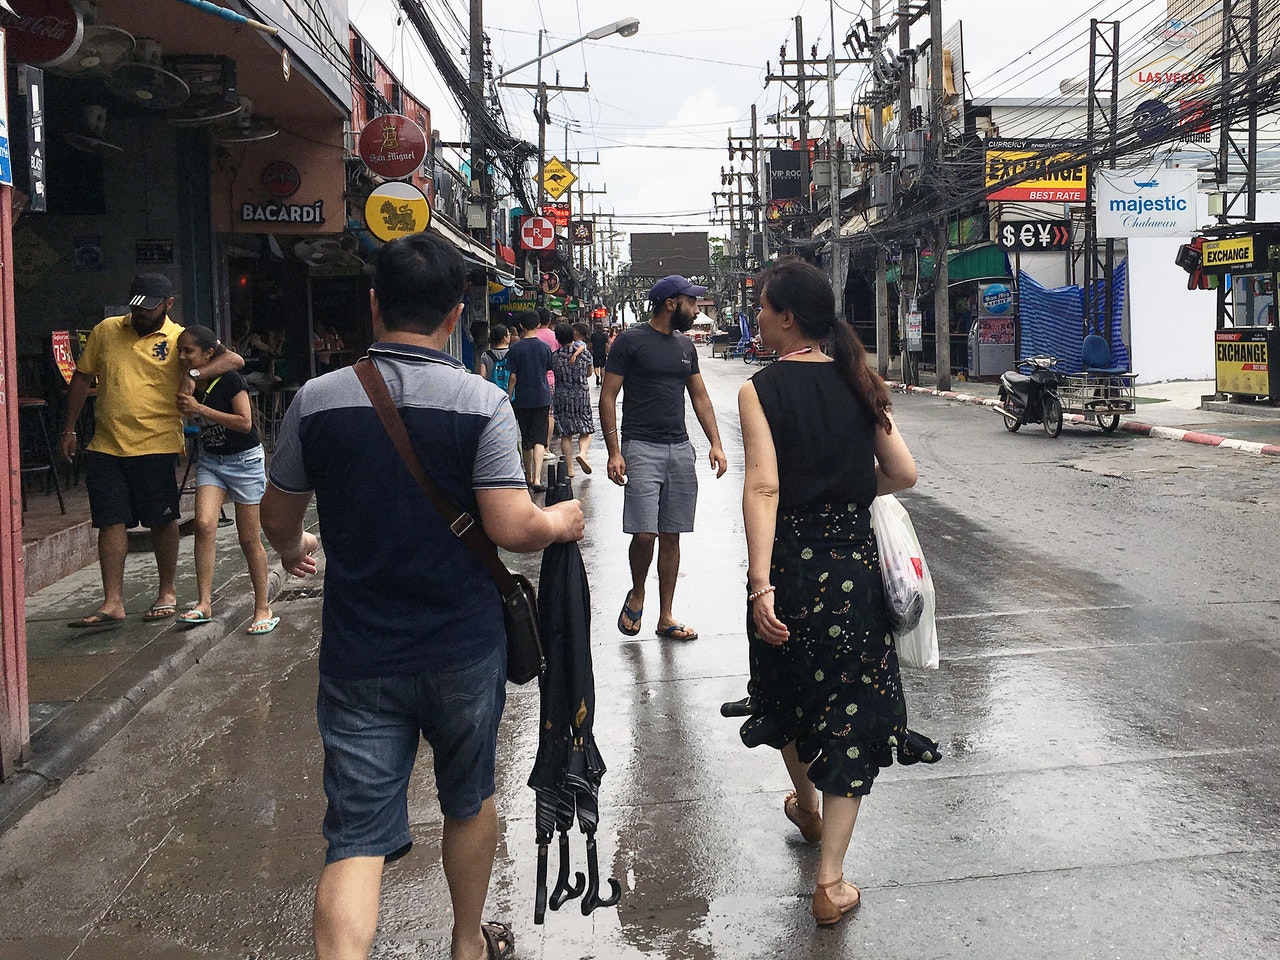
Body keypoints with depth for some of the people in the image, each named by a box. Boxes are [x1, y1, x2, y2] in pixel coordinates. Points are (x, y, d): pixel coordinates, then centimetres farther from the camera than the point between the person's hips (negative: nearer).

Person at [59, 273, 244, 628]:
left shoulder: (180, 339, -1)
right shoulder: (106, 331, 9)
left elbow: (234, 359, -9)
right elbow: (82, 377, 17)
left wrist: (193, 374, -23)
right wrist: (69, 429, 15)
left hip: (156, 445, -3)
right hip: (105, 447, 3)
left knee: (162, 521, 6)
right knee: (110, 522, 2)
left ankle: (167, 592, 23)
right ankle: (112, 602, 6)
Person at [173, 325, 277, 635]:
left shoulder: (230, 380, -16)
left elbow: (244, 422, -25)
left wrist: (199, 409, -25)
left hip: (244, 461, -5)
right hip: (210, 461, 5)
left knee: (249, 538, 1)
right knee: (204, 524, -15)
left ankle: (263, 608, 11)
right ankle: (204, 603, -11)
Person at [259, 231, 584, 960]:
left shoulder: (318, 399, -4)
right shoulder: (481, 403, -13)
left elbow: (277, 517, 7)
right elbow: (512, 528, -19)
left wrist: (291, 547, 30)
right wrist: (563, 520, 3)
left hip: (358, 655, 1)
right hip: (463, 648, 0)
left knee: (357, 837, 3)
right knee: (470, 801, 22)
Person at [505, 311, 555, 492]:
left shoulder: (515, 348, -7)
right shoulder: (545, 347, 0)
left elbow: (512, 377, -7)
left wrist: (509, 398, 4)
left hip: (522, 400, 0)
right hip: (542, 398, 0)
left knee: (526, 439, 13)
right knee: (539, 439, -4)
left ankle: (528, 476, 25)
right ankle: (537, 479, -18)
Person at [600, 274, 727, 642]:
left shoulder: (685, 346, 15)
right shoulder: (631, 340, -4)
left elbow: (700, 397, 19)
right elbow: (608, 397, -5)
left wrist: (716, 444, 7)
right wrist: (614, 452, -13)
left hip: (680, 450, 6)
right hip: (641, 449, -6)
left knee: (671, 536, 7)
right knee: (644, 534, -14)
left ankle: (666, 618, 16)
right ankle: (637, 594, 15)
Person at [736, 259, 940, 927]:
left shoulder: (761, 391, -10)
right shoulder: (858, 383, 2)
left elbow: (764, 488, -21)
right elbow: (902, 474, 1)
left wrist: (761, 583, -25)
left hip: (790, 561, -2)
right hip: (853, 559, 2)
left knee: (790, 690, 22)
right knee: (851, 703, 7)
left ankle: (806, 807, 48)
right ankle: (829, 878, 4)